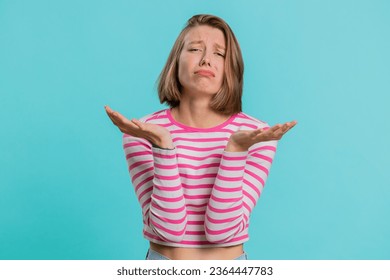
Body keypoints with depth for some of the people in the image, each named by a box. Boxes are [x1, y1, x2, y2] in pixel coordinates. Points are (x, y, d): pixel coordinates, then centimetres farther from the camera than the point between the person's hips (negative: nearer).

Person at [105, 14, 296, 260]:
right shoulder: (143, 132, -12)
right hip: (163, 263, 0)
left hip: (230, 270, 1)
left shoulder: (256, 133, -13)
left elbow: (220, 229, -20)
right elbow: (169, 227, -20)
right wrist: (164, 144, -29)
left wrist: (236, 148, -30)